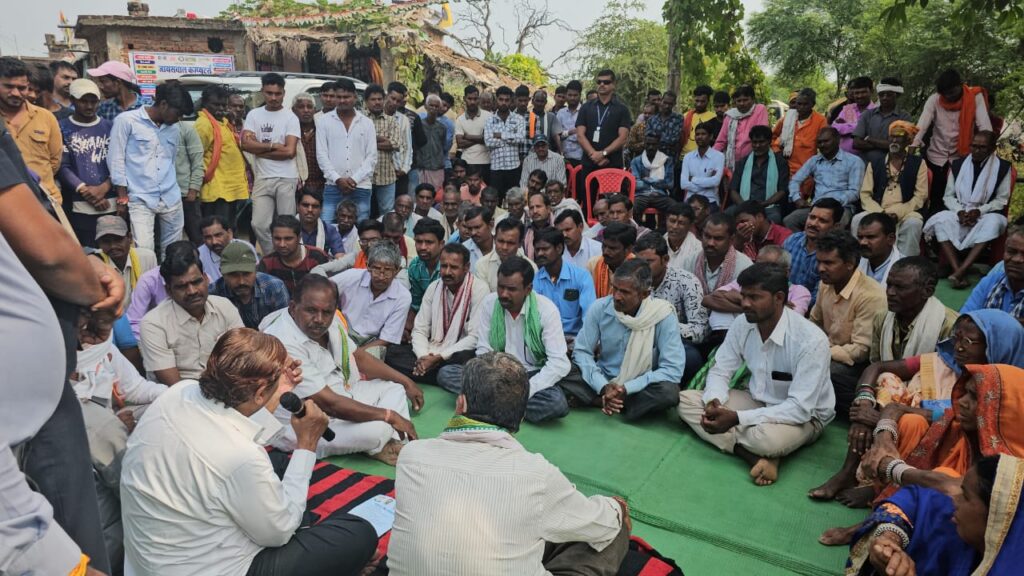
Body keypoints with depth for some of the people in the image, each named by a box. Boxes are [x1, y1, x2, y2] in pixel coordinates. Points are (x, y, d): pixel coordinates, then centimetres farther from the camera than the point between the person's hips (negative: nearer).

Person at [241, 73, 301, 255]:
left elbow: (289, 151, -10)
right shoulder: (254, 115, 10)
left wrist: (260, 149, -5)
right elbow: (246, 144, -1)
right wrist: (273, 146, -6)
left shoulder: (290, 117, -1)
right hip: (262, 179, 3)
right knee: (259, 224, -1)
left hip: (286, 179, -3)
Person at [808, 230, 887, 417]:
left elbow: (861, 351, -23)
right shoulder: (826, 284, 1)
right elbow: (815, 322, 18)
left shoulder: (870, 295, -23)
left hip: (859, 365, -7)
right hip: (833, 355, 7)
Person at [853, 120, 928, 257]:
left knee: (913, 223, -35)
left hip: (905, 213, -1)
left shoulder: (918, 164, 10)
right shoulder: (875, 163, 15)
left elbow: (920, 197, 1)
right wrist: (879, 212, -11)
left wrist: (898, 213, -14)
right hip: (877, 212, 2)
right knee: (857, 220, -29)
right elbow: (865, 194, 7)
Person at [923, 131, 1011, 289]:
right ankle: (958, 271, -40)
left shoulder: (1003, 167, 1)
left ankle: (960, 271, -44)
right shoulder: (958, 164, 7)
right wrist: (960, 211, -12)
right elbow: (949, 195, 7)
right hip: (960, 213, 2)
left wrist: (979, 211, -17)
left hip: (986, 214, -2)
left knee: (994, 222, -37)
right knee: (941, 221, -31)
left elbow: (1001, 199, 0)